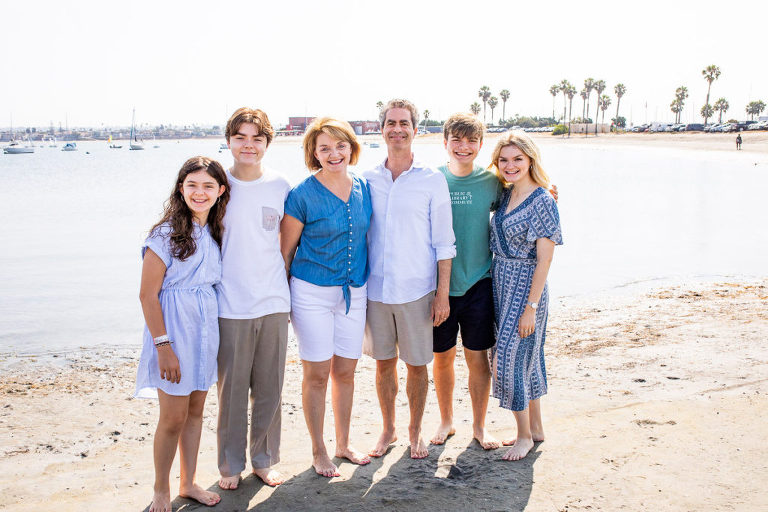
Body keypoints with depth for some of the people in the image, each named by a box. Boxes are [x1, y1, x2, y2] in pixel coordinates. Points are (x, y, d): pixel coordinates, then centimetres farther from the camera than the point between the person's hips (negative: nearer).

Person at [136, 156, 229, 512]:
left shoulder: (216, 232, 6)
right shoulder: (166, 233, -12)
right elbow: (148, 295, -13)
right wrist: (163, 346, -16)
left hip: (205, 327, 6)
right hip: (174, 326, -6)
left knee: (196, 411, 14)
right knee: (174, 417, 1)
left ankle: (188, 483, 30)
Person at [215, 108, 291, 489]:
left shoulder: (280, 187, 4)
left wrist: (290, 288, 12)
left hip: (273, 303, 2)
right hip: (229, 306, -2)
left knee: (269, 389, 10)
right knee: (232, 389, 5)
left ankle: (264, 460, 28)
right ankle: (230, 465, 23)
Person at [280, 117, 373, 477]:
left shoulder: (363, 189, 4)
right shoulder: (303, 194, -10)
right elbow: (285, 249, -4)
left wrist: (367, 283, 13)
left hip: (354, 293, 4)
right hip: (312, 292, -4)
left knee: (345, 371, 12)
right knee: (317, 374, 3)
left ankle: (343, 444, 30)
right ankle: (318, 451, 20)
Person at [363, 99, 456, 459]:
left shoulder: (432, 180, -2)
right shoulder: (367, 180, 4)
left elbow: (443, 243, -1)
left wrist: (442, 293, -5)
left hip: (417, 290, -2)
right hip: (375, 289, 2)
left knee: (417, 364, 7)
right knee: (383, 362, 12)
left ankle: (415, 432, 27)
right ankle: (388, 429, 31)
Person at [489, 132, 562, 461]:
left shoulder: (542, 200, -14)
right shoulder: (505, 194, 8)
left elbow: (544, 258, -16)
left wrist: (531, 306, -18)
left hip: (526, 286, -7)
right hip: (500, 285, 8)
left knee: (511, 357, -3)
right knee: (526, 357, 15)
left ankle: (525, 435, 14)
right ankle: (535, 427, 29)